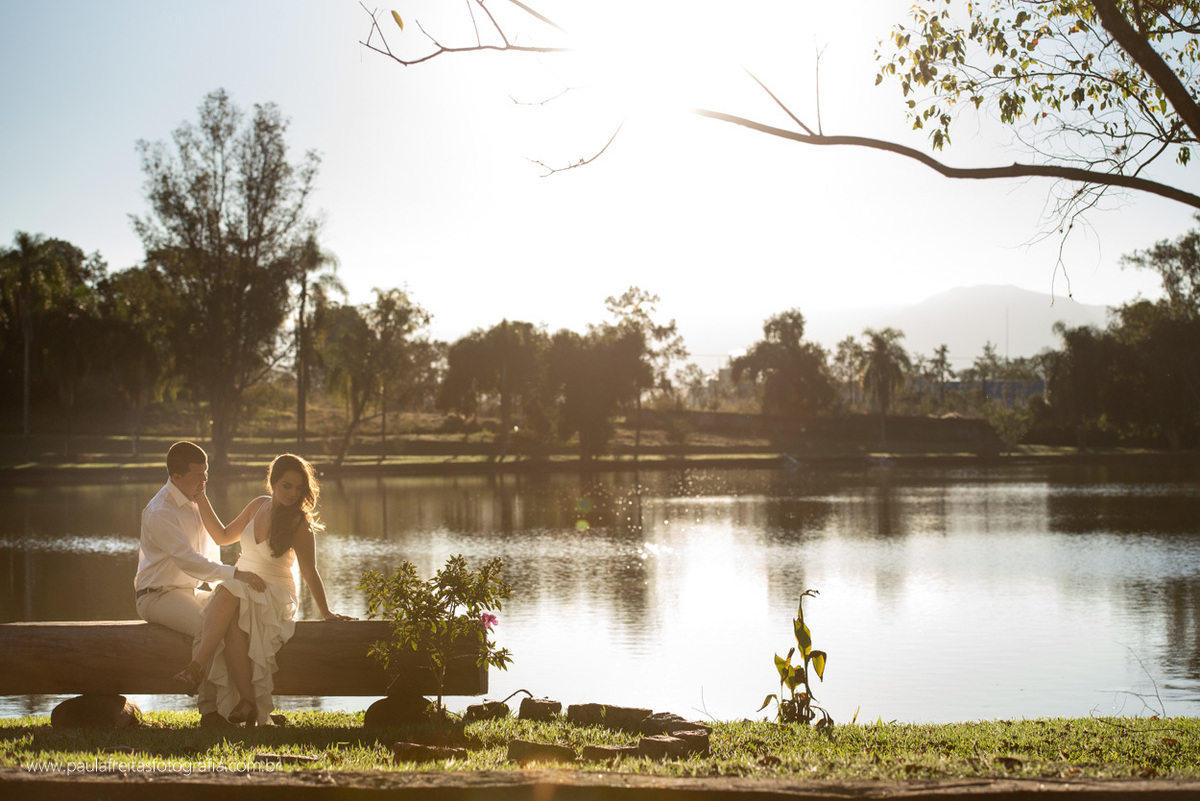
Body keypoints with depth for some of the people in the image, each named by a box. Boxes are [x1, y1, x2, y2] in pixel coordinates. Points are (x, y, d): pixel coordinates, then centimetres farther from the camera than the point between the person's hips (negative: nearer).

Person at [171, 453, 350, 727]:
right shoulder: (259, 505, 9)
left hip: (274, 595, -5)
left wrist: (327, 614, 1)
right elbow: (224, 535, 22)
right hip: (240, 588, 5)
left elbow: (310, 574, -1)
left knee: (229, 592, -37)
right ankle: (248, 703, -39)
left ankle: (198, 667, -47)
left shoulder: (300, 525, -7)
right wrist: (200, 497, 19)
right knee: (231, 623, -33)